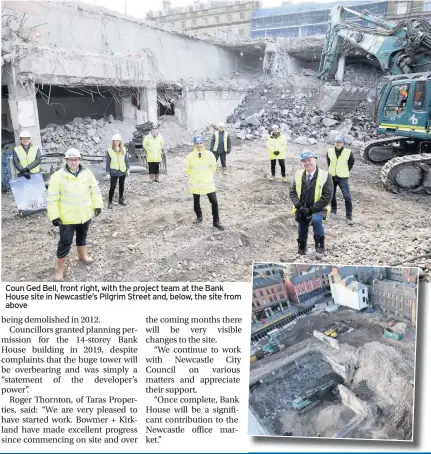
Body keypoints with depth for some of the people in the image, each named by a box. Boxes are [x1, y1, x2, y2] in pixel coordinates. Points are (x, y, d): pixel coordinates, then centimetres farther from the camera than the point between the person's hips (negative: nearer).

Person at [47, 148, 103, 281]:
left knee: (82, 236, 24)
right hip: (67, 216, -4)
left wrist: (97, 205, 7)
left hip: (85, 214, 4)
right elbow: (52, 198, -14)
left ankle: (82, 255, 49)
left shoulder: (87, 173, -4)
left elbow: (95, 190, 8)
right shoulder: (58, 176, -16)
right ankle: (60, 267, 17)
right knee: (65, 242, 2)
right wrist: (54, 216, -15)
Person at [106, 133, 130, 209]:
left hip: (123, 171, 3)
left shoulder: (123, 149, 1)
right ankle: (110, 201, 6)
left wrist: (128, 168, 0)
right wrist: (108, 172, -4)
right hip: (114, 172, -3)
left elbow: (126, 160, 6)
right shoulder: (110, 150, -7)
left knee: (122, 186, 14)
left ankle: (121, 199, 28)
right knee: (113, 186, -3)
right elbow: (108, 162, -4)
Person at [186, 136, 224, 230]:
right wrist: (194, 177, 10)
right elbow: (188, 168, 6)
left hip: (208, 182, -1)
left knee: (214, 202, -3)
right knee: (196, 202, 14)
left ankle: (216, 222, 9)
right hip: (195, 183, 1)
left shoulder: (209, 155, -12)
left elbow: (213, 167, 4)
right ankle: (199, 217, 40)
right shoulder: (190, 156, -11)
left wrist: (208, 176, 10)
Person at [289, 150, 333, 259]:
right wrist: (300, 207, -13)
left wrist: (311, 209, -20)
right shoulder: (298, 175, 1)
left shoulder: (325, 175, -12)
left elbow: (327, 196, -16)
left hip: (317, 209, -4)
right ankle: (301, 249, 36)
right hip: (302, 209, 4)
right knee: (302, 232, 11)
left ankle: (320, 247, -16)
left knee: (316, 220, -33)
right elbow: (293, 192, 3)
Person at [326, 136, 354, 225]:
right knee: (331, 195, 15)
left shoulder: (348, 152, -11)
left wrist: (347, 171, 5)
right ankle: (333, 210, 38)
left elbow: (352, 161, 6)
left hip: (343, 178, -3)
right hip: (332, 177, 3)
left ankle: (349, 216, -4)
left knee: (347, 197, -10)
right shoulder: (330, 151, -3)